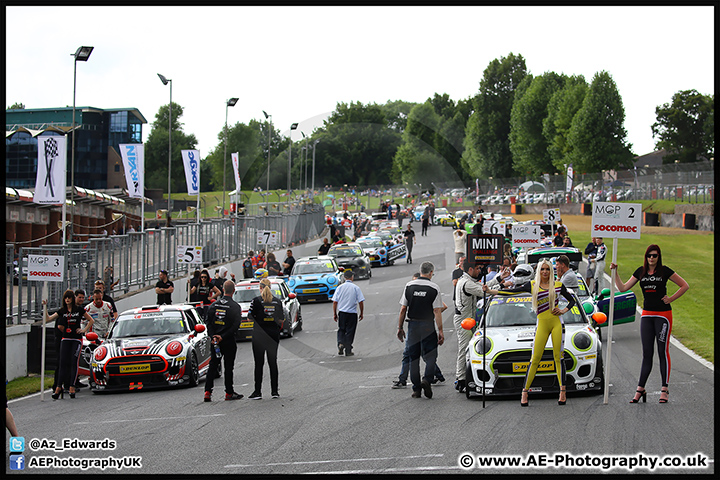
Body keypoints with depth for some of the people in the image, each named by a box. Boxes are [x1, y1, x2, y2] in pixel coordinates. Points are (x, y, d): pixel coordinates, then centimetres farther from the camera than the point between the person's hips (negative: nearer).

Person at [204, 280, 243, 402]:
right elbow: (235, 325, -15)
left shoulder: (214, 305, 4)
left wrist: (213, 336, -8)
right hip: (229, 342, -3)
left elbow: (208, 322, -1)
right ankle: (229, 393, 10)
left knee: (212, 366, 8)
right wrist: (222, 337, -14)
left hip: (215, 341, 4)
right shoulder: (235, 306, -9)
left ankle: (208, 392, 0)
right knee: (228, 367, 5)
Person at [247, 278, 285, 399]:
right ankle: (274, 391, 8)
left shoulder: (256, 300, -8)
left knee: (259, 363, 0)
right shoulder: (277, 301, 3)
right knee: (273, 362, 9)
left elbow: (250, 317, -6)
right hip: (274, 335, 3)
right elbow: (281, 319, 6)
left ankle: (258, 391, -1)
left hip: (259, 335, -3)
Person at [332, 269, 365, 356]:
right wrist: (361, 313, 5)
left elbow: (335, 302, 1)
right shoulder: (356, 288, -4)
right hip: (352, 313, -2)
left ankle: (340, 343, -8)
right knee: (350, 331, 6)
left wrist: (334, 314, 8)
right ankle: (348, 351, 9)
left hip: (341, 313, 2)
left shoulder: (339, 287, 2)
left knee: (341, 330, 16)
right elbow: (361, 302, -5)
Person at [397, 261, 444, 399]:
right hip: (428, 326, -3)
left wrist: (400, 327, 10)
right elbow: (437, 311, -10)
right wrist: (440, 331, -7)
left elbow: (403, 309, 3)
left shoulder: (409, 286, 1)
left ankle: (416, 389, 10)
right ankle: (426, 379, -20)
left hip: (412, 325, 3)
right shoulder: (434, 288, -7)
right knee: (430, 356, 3)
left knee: (413, 357, 9)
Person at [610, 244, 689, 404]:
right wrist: (615, 272, 1)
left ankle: (664, 389, 1)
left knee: (663, 352, -3)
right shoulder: (640, 271, 8)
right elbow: (623, 288, 9)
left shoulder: (665, 271, -4)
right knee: (647, 353, 4)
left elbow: (685, 286, 1)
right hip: (647, 314, 4)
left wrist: (670, 299, -5)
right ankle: (640, 389, 4)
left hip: (663, 314, -4)